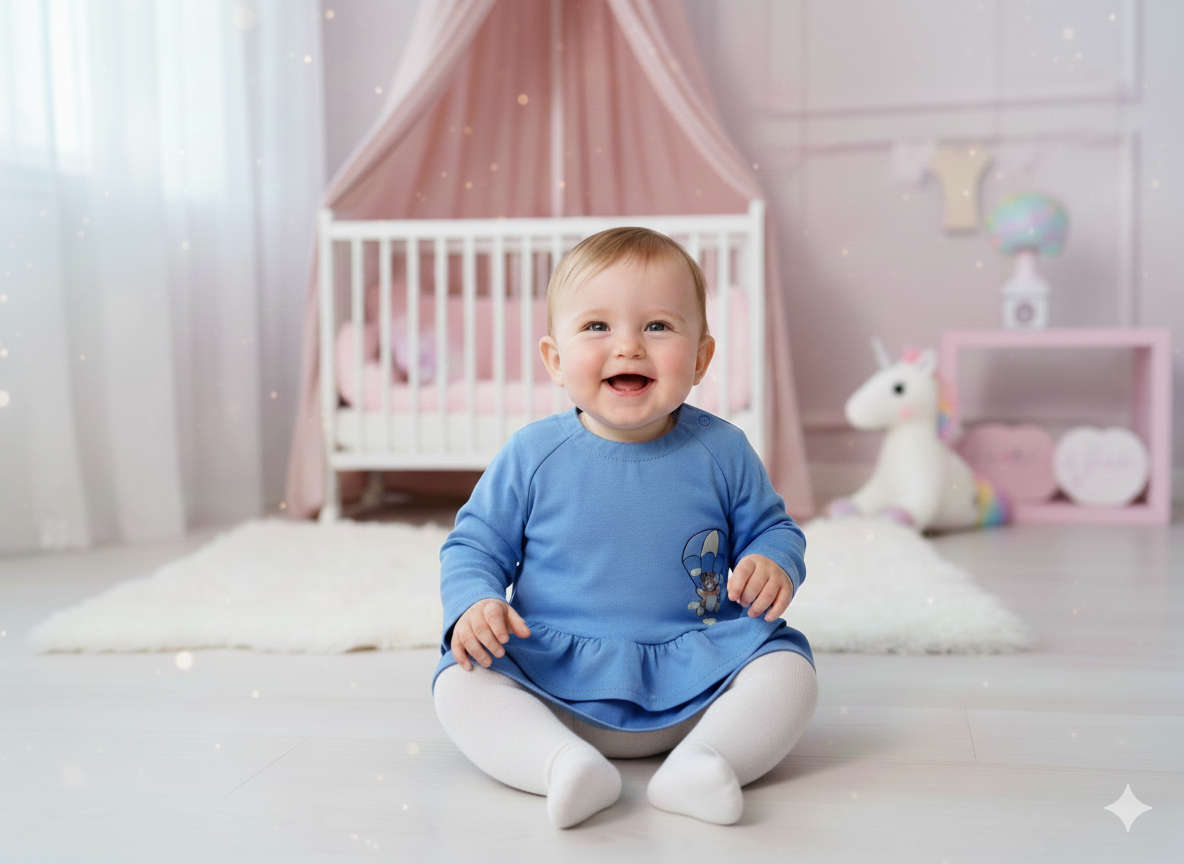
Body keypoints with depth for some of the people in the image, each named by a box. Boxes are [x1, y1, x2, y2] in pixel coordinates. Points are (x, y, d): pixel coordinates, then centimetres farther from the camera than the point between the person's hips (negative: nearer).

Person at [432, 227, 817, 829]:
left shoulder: (721, 452, -1)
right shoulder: (532, 456, -3)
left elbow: (771, 528, 11)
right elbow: (474, 545, 5)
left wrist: (775, 564, -12)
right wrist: (473, 603, -16)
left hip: (694, 676, 1)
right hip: (554, 682, 0)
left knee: (788, 668, -19)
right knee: (460, 683, -22)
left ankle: (699, 762, -35)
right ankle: (564, 764, -40)